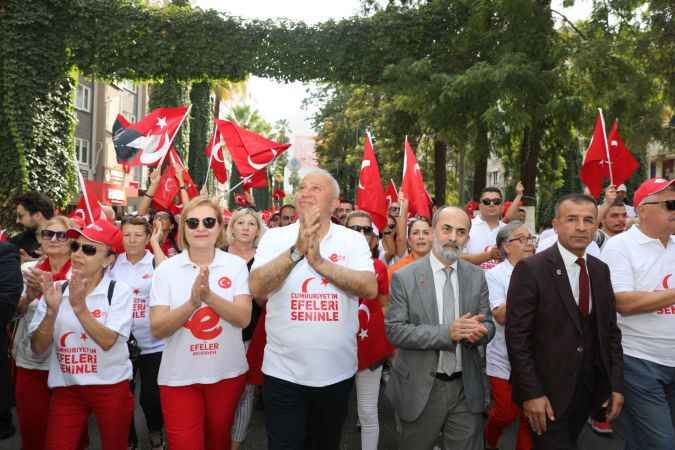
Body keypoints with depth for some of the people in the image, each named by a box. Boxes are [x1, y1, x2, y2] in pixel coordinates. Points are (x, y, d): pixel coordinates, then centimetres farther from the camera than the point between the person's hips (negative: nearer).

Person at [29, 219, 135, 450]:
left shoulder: (119, 291, -9)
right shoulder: (56, 290, 0)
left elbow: (108, 341, -20)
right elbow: (38, 347, -4)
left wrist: (79, 307, -30)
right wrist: (52, 311, -20)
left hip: (110, 387, -2)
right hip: (65, 388, 2)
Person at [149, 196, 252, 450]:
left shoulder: (236, 265, -5)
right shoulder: (166, 269, -7)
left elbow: (243, 318, -13)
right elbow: (157, 329, -12)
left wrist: (209, 296, -29)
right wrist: (192, 302, -28)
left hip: (227, 373, 2)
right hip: (179, 377, -1)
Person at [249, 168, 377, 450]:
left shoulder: (353, 240, -3)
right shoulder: (275, 237, -3)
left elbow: (370, 288, -17)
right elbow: (256, 289, -16)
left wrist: (320, 262, -25)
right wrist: (297, 250, -26)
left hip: (337, 372, 2)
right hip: (283, 372, -1)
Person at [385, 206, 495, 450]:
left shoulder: (476, 276, 3)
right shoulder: (404, 277, -8)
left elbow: (489, 325, 5)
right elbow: (394, 330, -14)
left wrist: (480, 331, -20)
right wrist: (446, 332, -25)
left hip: (467, 388, 2)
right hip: (420, 388, -2)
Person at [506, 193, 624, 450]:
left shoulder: (600, 271, 6)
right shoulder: (531, 269, -14)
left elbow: (611, 330, 10)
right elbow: (517, 335, -16)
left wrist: (616, 385, 4)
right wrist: (531, 393, -17)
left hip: (591, 389, 6)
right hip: (548, 391, -6)